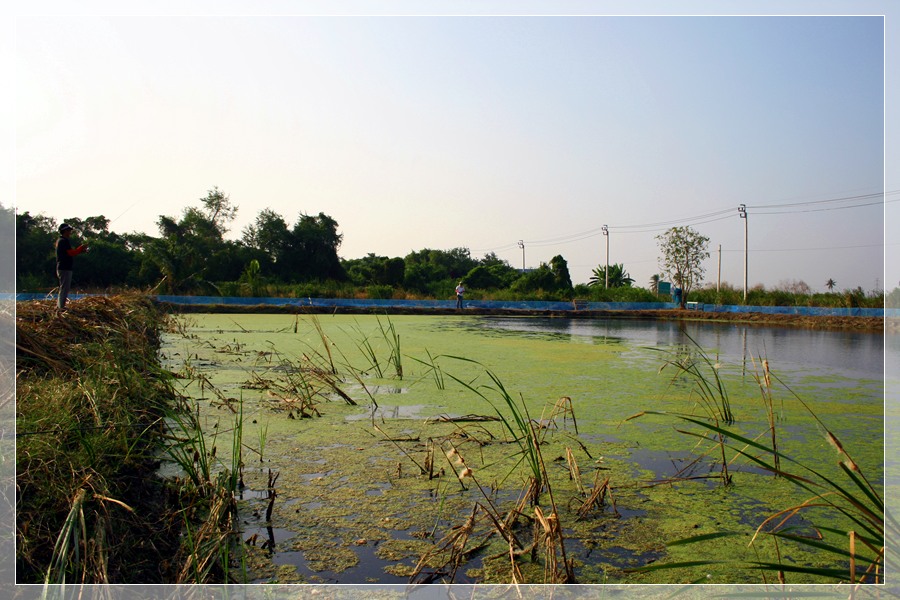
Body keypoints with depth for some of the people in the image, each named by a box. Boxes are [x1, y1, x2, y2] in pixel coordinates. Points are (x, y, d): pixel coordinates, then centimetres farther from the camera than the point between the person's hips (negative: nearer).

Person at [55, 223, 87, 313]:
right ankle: (61, 307, -7)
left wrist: (81, 250, 9)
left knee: (63, 288, 19)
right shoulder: (64, 241, -15)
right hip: (65, 268, -11)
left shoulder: (60, 240, 18)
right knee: (64, 288, -8)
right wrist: (81, 248, -8)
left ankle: (59, 306, 25)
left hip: (61, 268, 11)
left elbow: (70, 252, 18)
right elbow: (72, 253, -20)